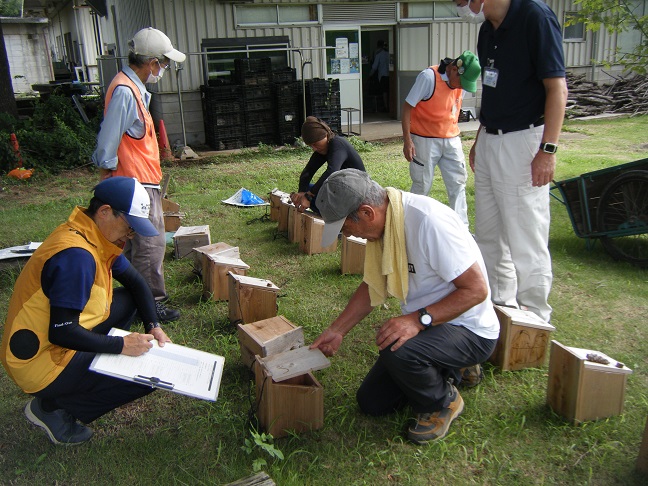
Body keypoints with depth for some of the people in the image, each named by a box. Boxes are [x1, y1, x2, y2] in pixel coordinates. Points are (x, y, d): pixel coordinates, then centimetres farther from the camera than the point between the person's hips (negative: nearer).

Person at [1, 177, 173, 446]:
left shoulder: (97, 238, 2)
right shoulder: (76, 255, -27)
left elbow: (136, 282, 13)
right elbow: (62, 333, -27)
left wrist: (154, 326, 2)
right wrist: (121, 345, -19)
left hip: (62, 339, 9)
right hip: (41, 363, -9)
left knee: (128, 300, 13)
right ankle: (53, 406, 0)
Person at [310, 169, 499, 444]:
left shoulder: (429, 221, -31)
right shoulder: (381, 224, -3)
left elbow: (476, 289, -28)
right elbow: (372, 286, 10)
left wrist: (418, 320, -36)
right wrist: (337, 330, 5)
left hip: (468, 329, -8)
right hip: (421, 326, 8)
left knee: (398, 352, -36)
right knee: (371, 403, 9)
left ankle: (443, 403, -4)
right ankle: (446, 373, 24)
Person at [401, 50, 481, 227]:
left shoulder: (461, 82, 4)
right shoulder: (429, 77, -16)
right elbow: (407, 106, -15)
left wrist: (454, 135, 18)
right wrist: (407, 140, -19)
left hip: (451, 140, 6)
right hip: (425, 140, -6)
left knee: (458, 183, 4)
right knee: (422, 185, 2)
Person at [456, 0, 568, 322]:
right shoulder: (487, 31, 12)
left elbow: (557, 88, -15)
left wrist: (548, 149, -19)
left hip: (523, 141, -9)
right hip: (489, 142, 9)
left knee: (526, 239, -2)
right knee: (489, 234, 15)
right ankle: (500, 304, 31)